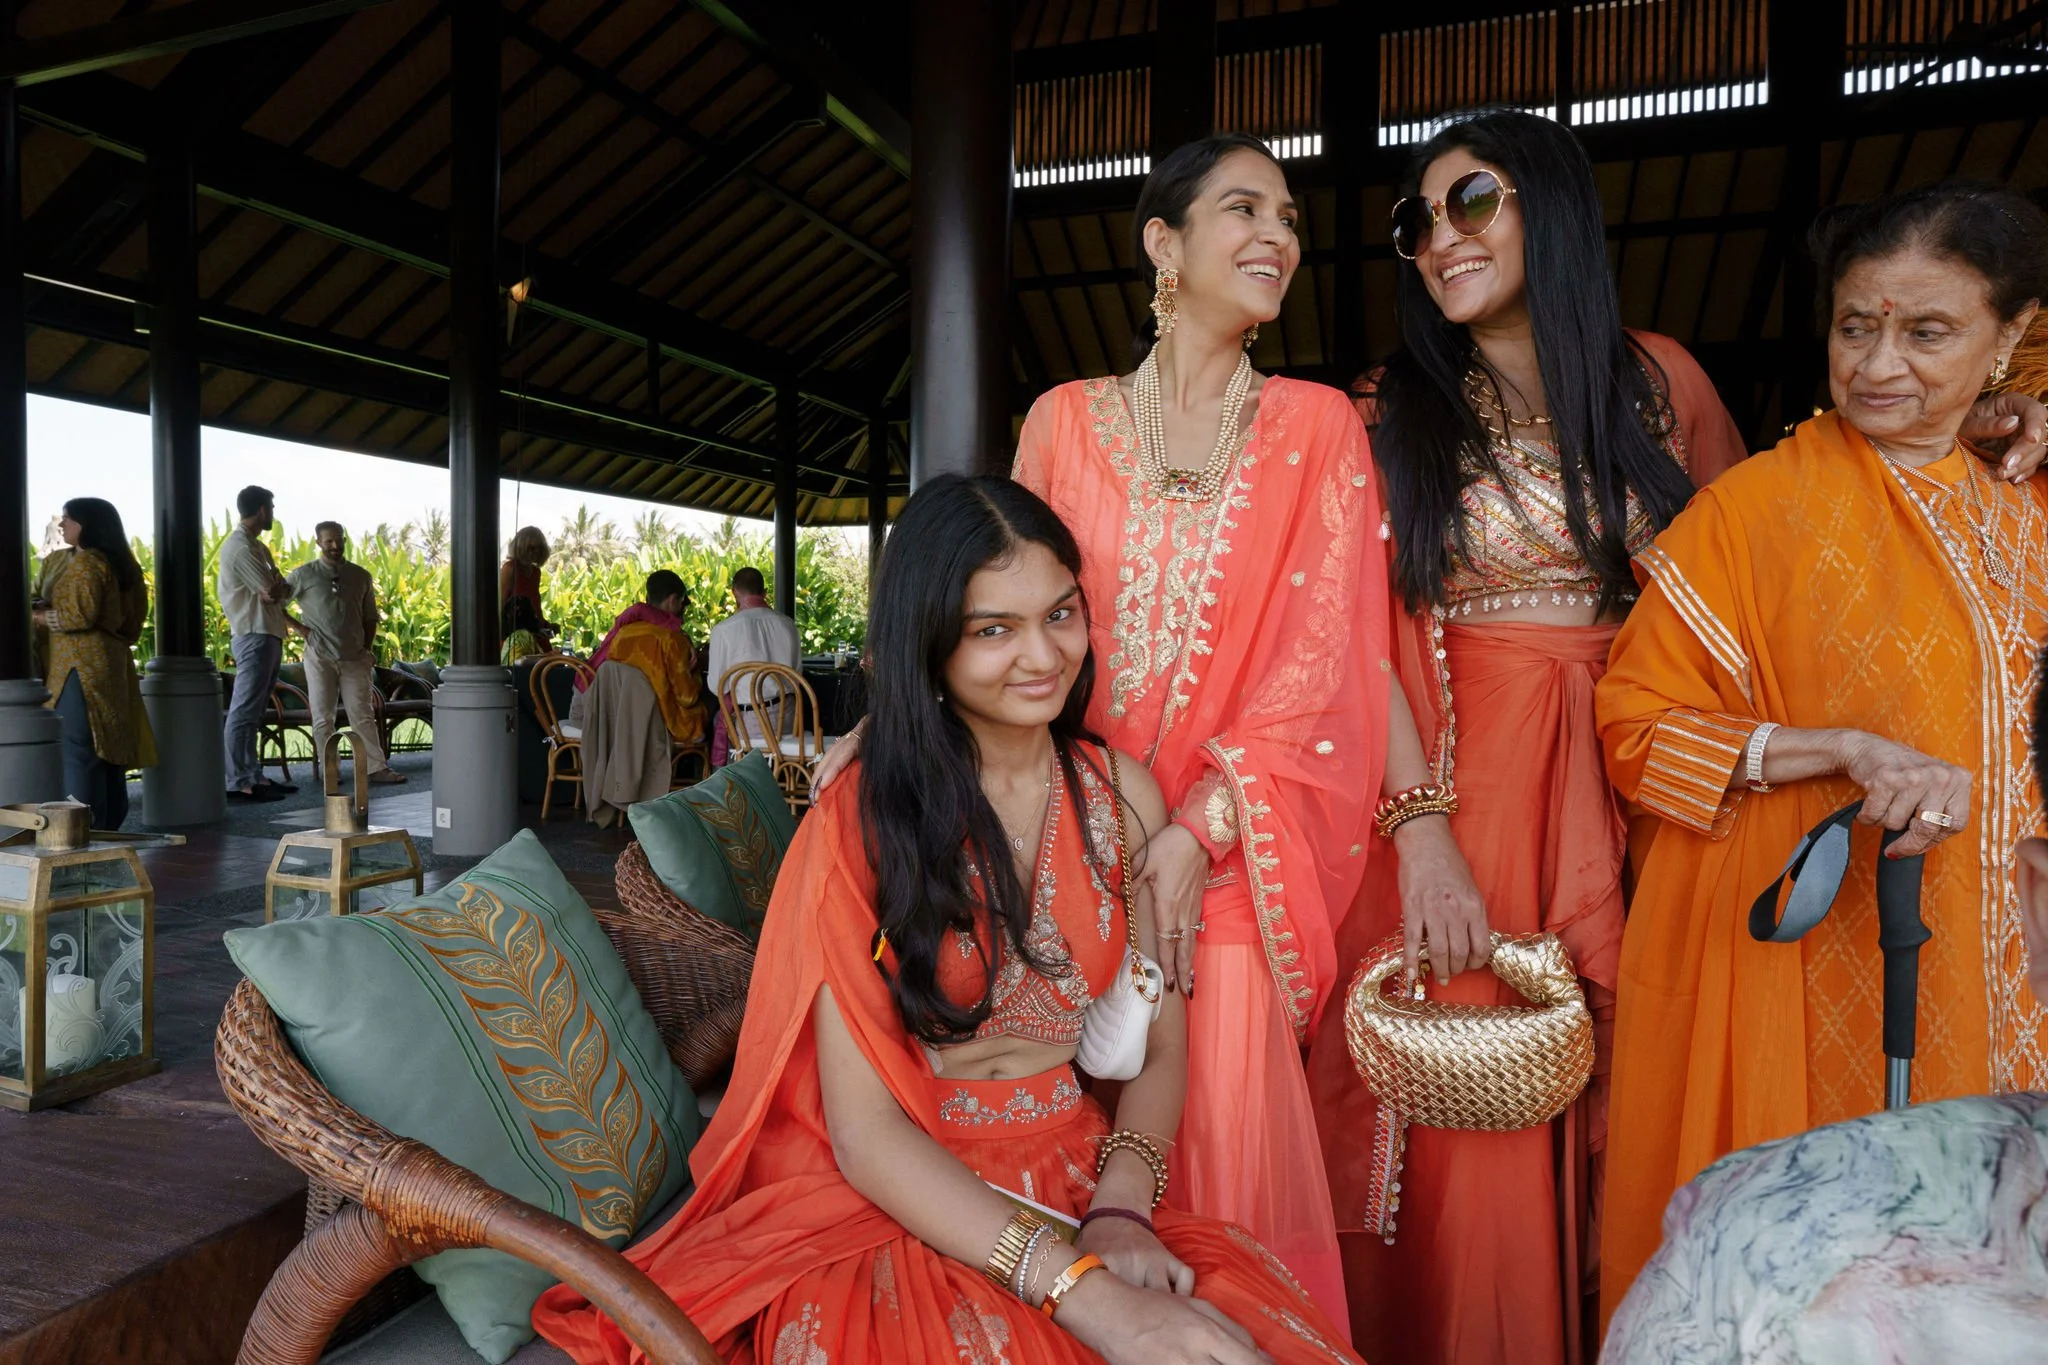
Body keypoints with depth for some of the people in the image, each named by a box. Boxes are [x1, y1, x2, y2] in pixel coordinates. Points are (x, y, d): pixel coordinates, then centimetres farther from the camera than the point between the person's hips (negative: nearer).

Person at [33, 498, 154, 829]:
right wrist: (46, 609, 7)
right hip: (103, 661, 10)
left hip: (83, 664, -10)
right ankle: (108, 821, 16)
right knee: (105, 743, 11)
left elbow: (81, 615, -19)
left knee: (79, 745, -7)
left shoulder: (86, 564, -12)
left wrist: (40, 618, -4)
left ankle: (85, 826, -5)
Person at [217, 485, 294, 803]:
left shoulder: (255, 545, 19)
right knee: (243, 711, -8)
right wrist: (283, 588, 2)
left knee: (252, 712, 12)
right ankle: (238, 782, -7)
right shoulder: (240, 547, -13)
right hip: (254, 636, -10)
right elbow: (273, 591, -19)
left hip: (267, 634, 10)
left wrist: (278, 589, -5)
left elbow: (279, 591, 16)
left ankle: (254, 776, 17)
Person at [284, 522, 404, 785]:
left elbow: (370, 617, 16)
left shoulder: (361, 576, 10)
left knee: (363, 716, 0)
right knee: (323, 718, 2)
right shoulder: (303, 575, 2)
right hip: (319, 656, -2)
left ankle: (376, 768, -1)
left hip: (354, 657, 2)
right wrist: (298, 627, -3)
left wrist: (368, 649, 7)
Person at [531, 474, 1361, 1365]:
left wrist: (1119, 1211, -17)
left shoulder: (1122, 792, 1)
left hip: (1081, 1184, 4)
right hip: (900, 1203, -3)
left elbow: (1160, 1045, 3)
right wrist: (1081, 1289, -24)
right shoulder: (862, 819, -10)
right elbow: (865, 1131, -14)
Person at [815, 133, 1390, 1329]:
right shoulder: (1065, 421, 8)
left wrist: (1203, 827, -14)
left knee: (1228, 1138, -4)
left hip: (1224, 850, -1)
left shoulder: (1318, 427, 6)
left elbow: (1321, 653, -3)